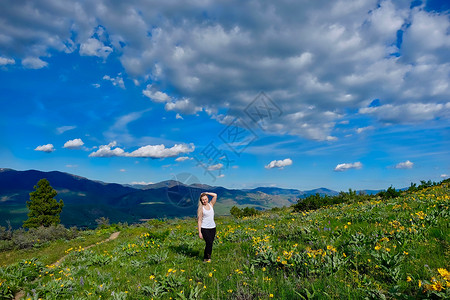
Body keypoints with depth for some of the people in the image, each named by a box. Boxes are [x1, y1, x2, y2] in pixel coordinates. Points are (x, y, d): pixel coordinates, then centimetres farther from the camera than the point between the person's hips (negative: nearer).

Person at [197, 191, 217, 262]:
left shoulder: (211, 205, 7)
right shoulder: (201, 208, -3)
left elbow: (215, 195, -2)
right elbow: (199, 221, -5)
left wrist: (206, 193, -1)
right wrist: (199, 232, -9)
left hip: (212, 228, 4)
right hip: (204, 228, -4)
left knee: (210, 243, 4)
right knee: (209, 243, -13)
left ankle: (205, 258, 15)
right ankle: (208, 257, 4)